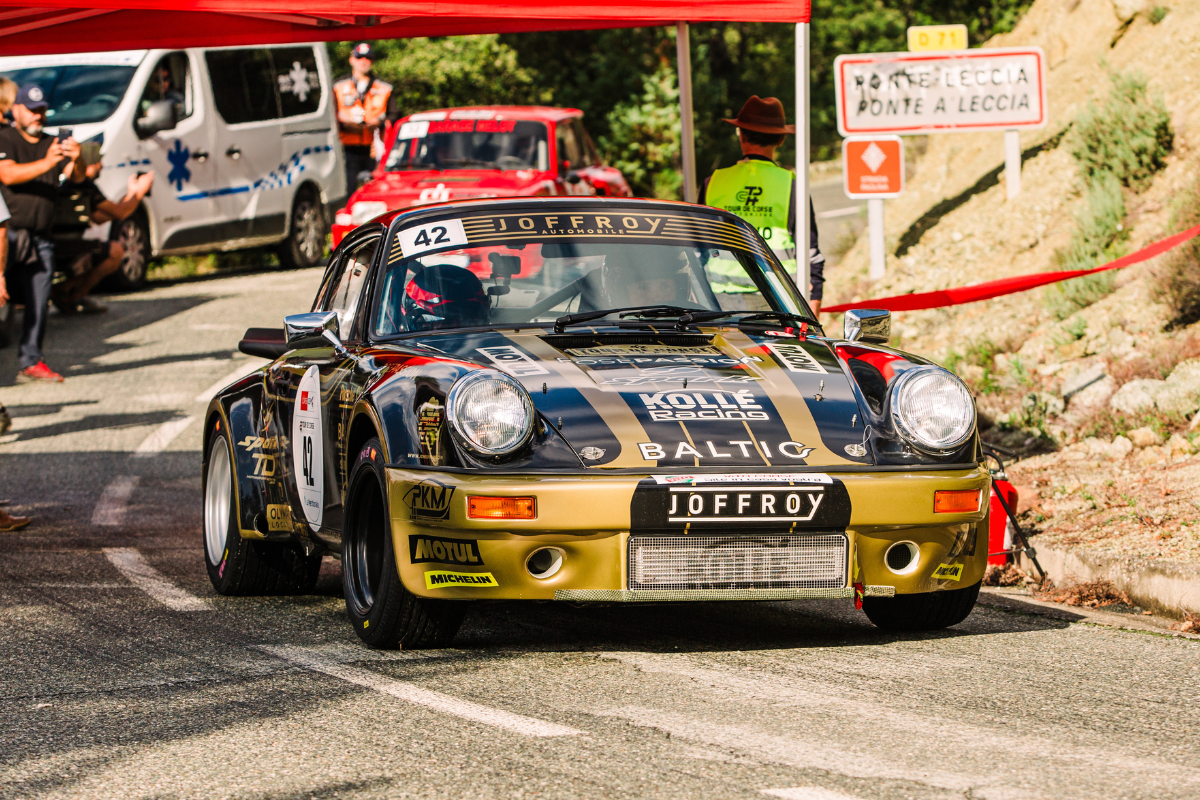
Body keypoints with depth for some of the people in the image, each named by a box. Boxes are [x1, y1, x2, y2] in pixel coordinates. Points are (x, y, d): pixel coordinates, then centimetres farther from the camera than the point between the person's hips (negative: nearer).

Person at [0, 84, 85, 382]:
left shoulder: (53, 144, 15)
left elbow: (76, 177, 2)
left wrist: (76, 160, -22)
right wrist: (46, 163, -30)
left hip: (40, 239, 5)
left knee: (38, 302, 3)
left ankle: (31, 361, 8)